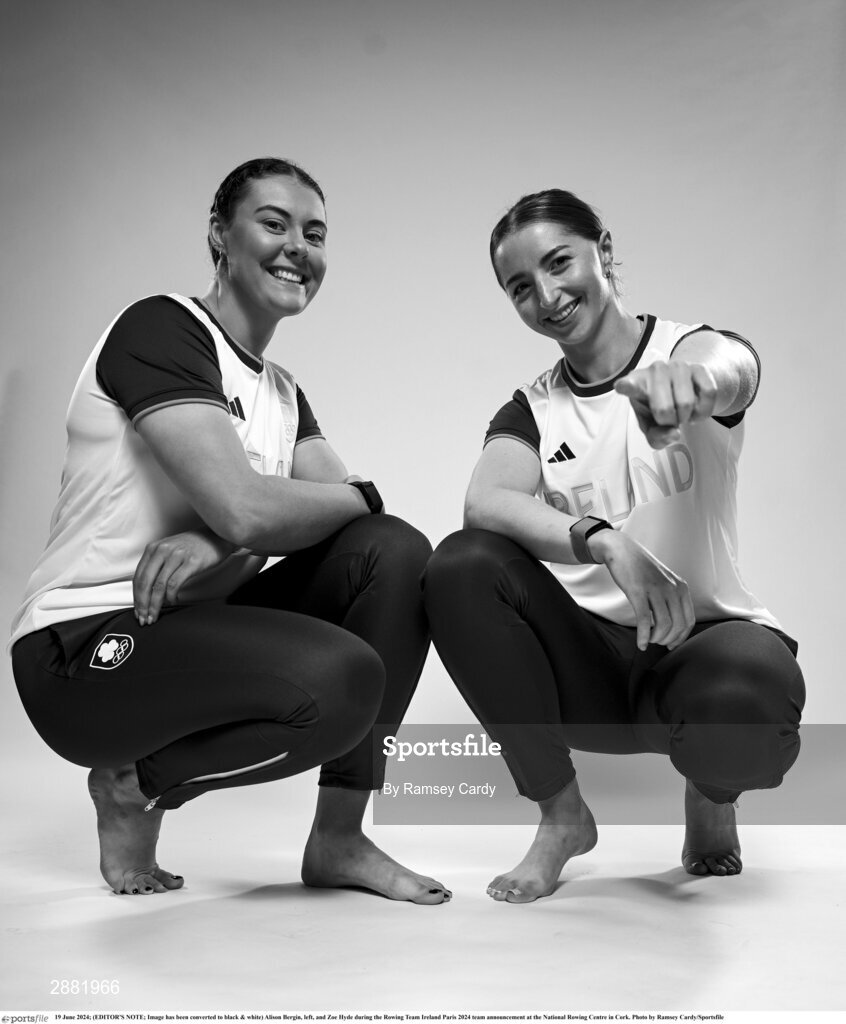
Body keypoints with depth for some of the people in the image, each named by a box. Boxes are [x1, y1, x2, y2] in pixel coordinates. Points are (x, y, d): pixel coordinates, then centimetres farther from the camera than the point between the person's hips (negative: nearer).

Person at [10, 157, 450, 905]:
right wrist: (363, 494, -7)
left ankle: (339, 839, -2)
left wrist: (221, 543, -21)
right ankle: (135, 784, -1)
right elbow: (245, 508, -25)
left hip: (192, 625, 8)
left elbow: (332, 504, -2)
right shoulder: (159, 329, -12)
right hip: (86, 647, -8)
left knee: (395, 552, -8)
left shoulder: (282, 391, 14)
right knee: (340, 678, -29)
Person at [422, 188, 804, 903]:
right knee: (461, 568, -24)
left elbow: (732, 368, -29)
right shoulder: (531, 411, 6)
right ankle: (561, 815, -6)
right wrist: (604, 542, -36)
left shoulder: (692, 349, -1)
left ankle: (713, 798, 4)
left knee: (746, 700, -38)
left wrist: (694, 376, -56)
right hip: (589, 653, 3)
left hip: (703, 637, -2)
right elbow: (484, 502, -16)